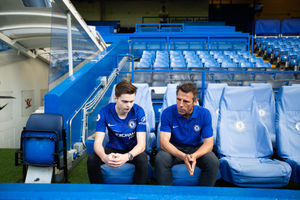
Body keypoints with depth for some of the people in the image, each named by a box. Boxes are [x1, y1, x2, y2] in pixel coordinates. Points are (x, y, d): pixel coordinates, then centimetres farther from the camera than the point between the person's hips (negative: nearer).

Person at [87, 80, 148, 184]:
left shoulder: (138, 112, -19)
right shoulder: (105, 112, -16)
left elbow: (141, 144, -24)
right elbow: (98, 142, -20)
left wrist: (127, 156, -46)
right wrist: (104, 157, -45)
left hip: (133, 150, -1)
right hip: (112, 149, 2)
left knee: (142, 159, -33)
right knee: (91, 159, -25)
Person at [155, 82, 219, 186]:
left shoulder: (204, 114, -13)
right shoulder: (167, 113, -16)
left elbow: (208, 143, -12)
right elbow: (164, 142, -21)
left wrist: (194, 156, -34)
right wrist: (183, 157, -38)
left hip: (197, 148, 1)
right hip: (174, 149, -1)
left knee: (213, 162, -26)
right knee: (160, 160, -31)